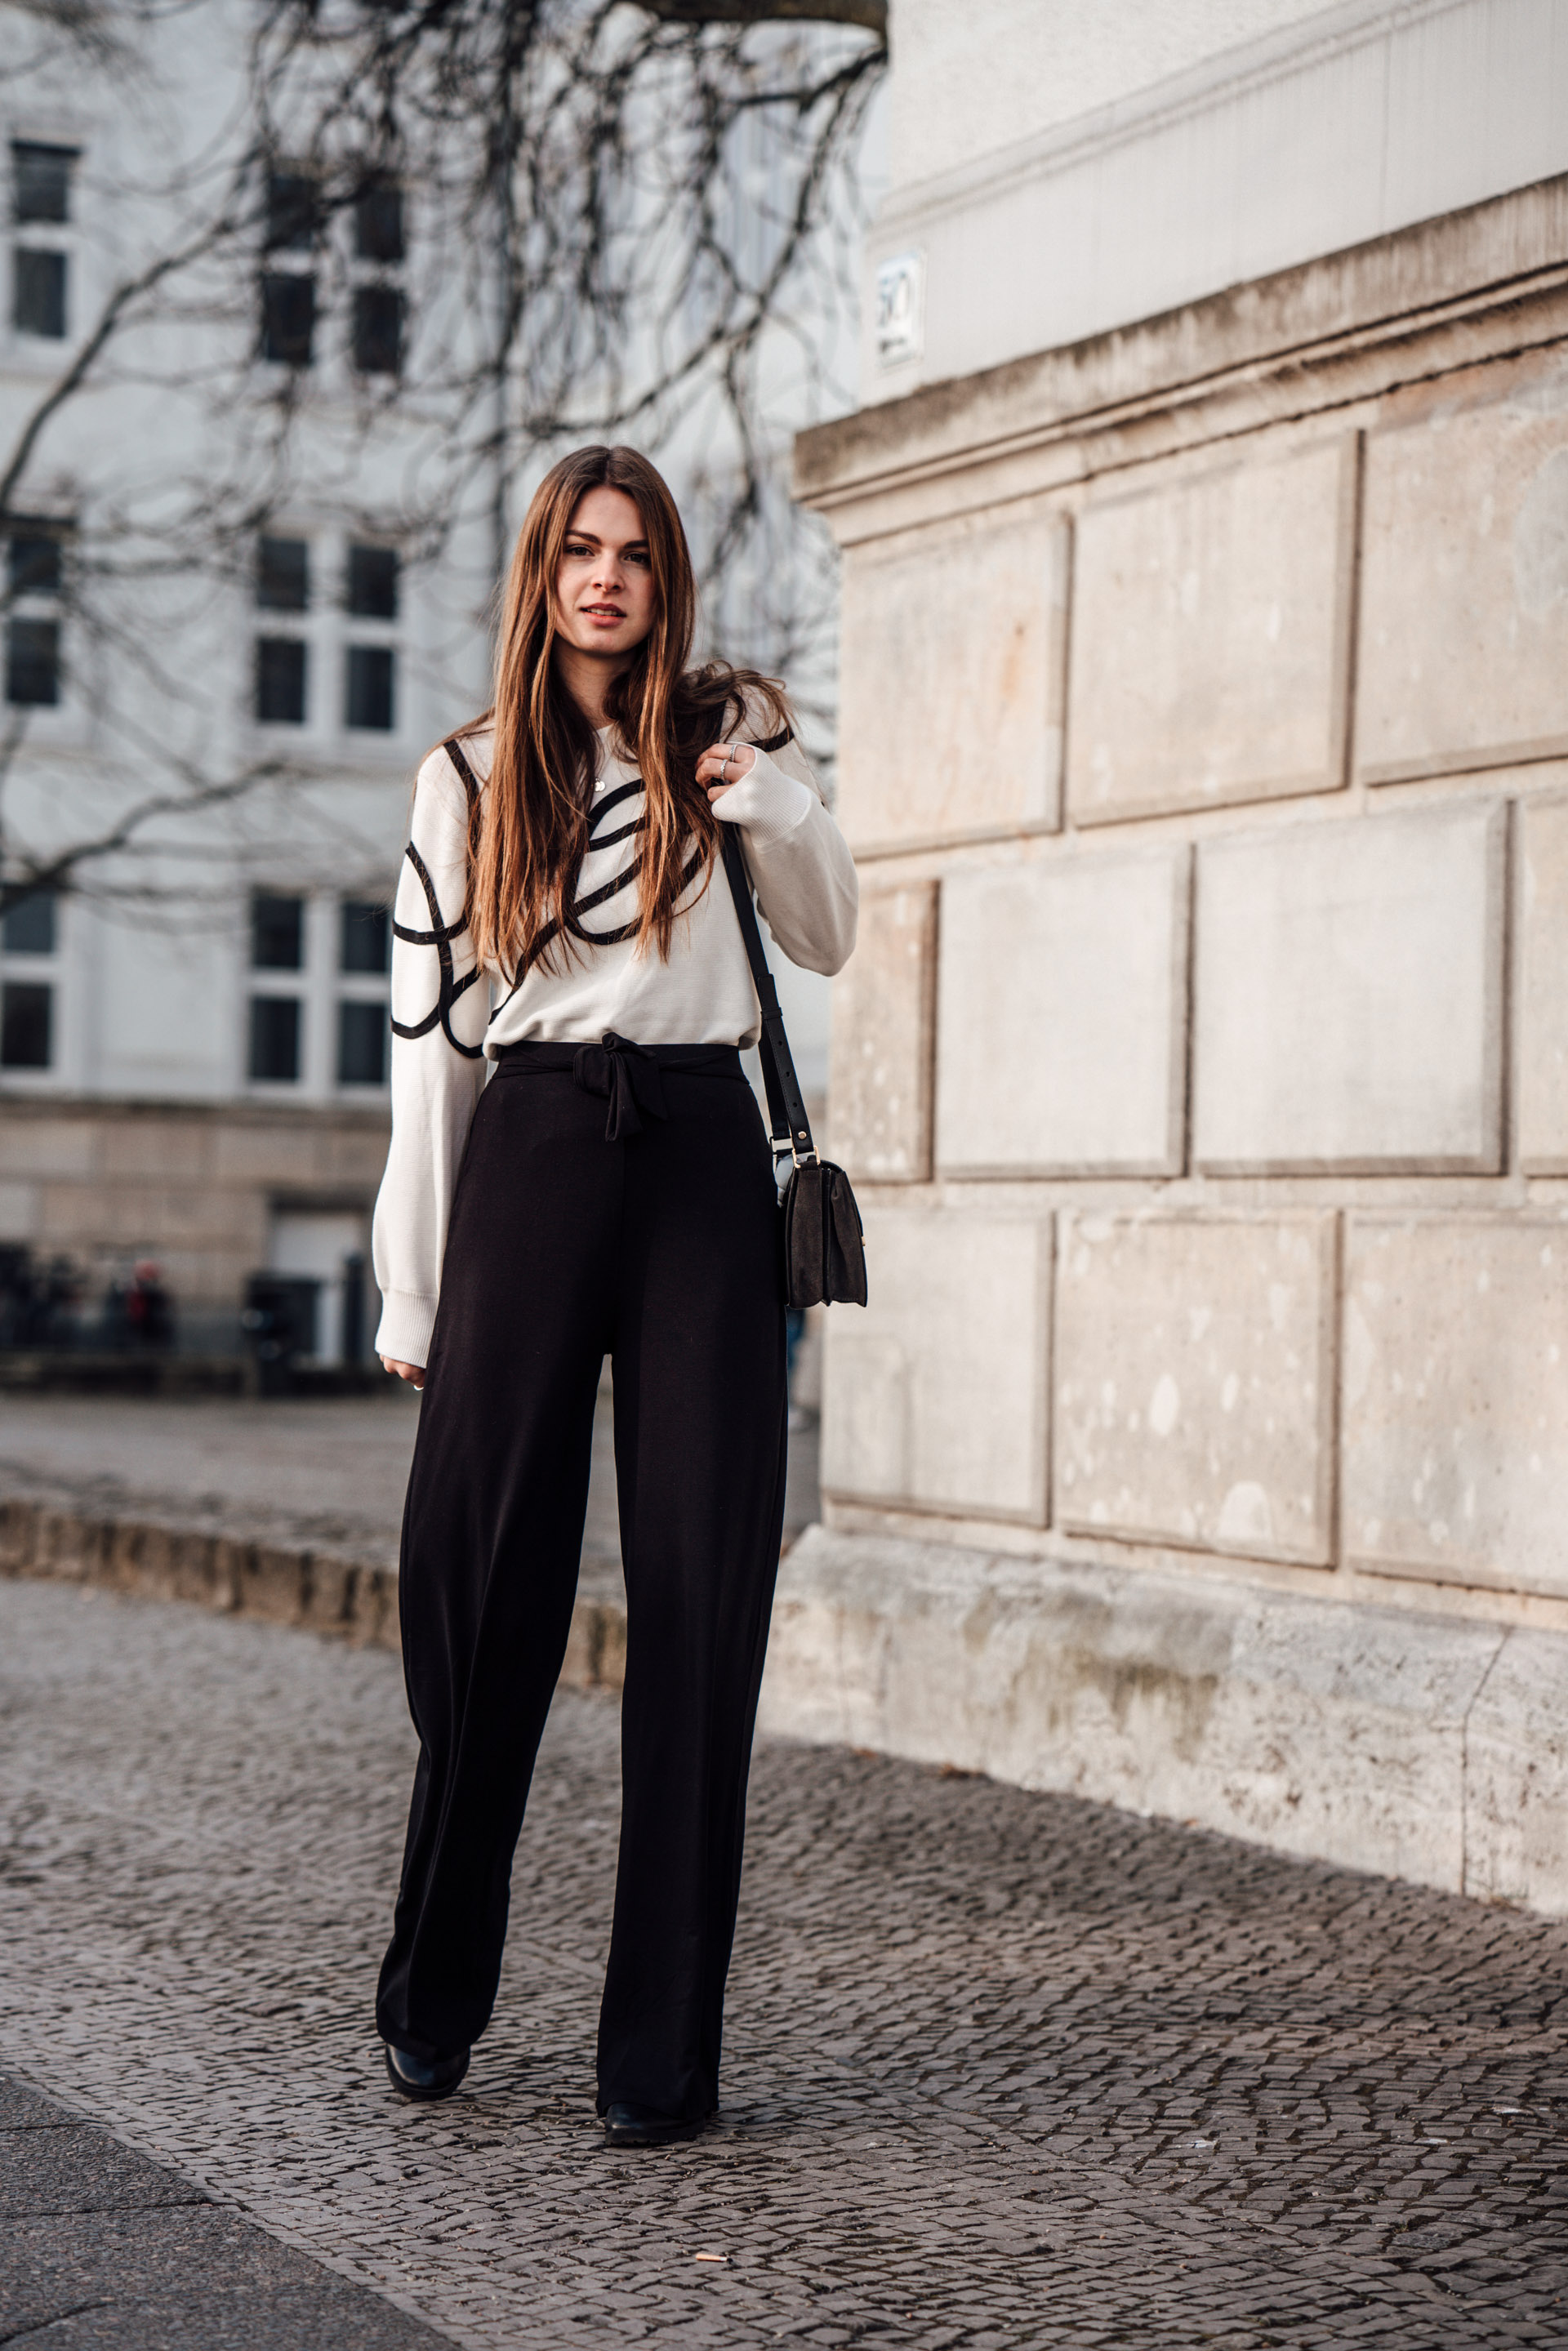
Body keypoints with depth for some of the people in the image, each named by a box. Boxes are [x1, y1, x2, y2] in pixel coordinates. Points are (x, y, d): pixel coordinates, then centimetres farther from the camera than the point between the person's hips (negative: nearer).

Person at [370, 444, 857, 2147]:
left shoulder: (733, 729, 10)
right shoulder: (468, 779, 10)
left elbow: (827, 939, 16)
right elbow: (428, 1034, 8)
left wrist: (770, 808, -5)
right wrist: (413, 1289, 5)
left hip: (696, 1157, 0)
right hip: (530, 1158, 0)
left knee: (699, 1594, -3)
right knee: (481, 1588, -1)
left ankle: (663, 2051, 2)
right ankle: (433, 2001, 17)